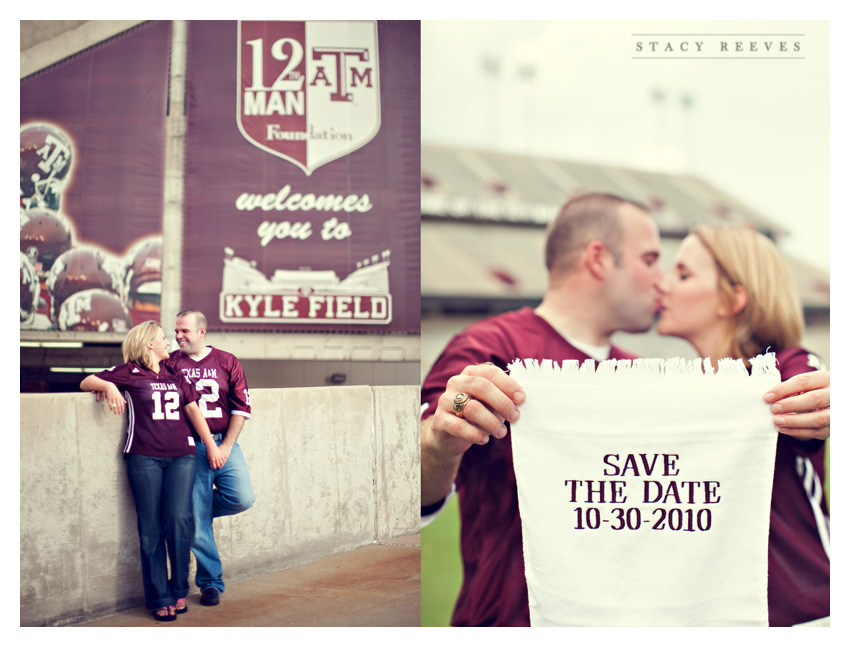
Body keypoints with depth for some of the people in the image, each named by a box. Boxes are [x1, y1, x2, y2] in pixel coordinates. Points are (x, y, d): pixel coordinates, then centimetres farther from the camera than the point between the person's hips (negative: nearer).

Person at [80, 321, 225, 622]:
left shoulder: (175, 375, 20)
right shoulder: (128, 372, 9)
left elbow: (192, 409, 16)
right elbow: (86, 382, 8)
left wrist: (211, 446, 10)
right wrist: (108, 385, -13)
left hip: (182, 456, 3)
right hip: (144, 458, -2)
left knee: (179, 519, -11)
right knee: (151, 528, -2)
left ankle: (179, 590, 6)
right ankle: (160, 599, 6)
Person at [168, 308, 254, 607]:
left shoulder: (227, 362, 6)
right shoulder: (170, 363, 7)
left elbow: (241, 407, 4)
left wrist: (226, 446, -3)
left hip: (224, 443, 1)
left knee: (242, 498, -18)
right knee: (198, 525, -1)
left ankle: (201, 508, 14)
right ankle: (210, 582, 14)